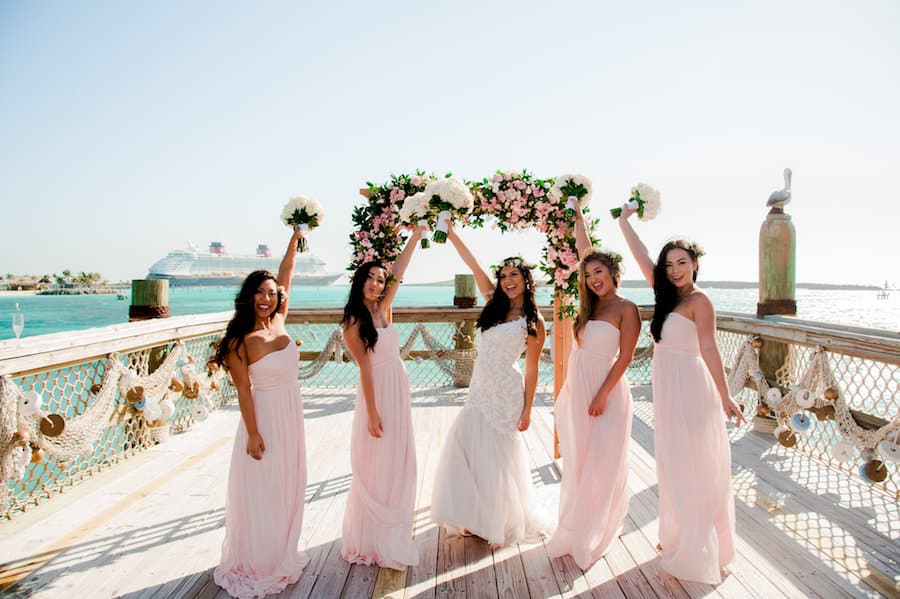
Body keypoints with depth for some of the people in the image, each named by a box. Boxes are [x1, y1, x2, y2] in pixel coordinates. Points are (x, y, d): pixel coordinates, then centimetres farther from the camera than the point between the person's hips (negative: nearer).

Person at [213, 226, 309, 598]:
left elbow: (286, 272, 6)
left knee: (287, 489, 16)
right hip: (265, 416, -6)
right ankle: (257, 566, 22)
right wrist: (253, 434, -15)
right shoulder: (240, 341, -15)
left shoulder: (278, 321, 0)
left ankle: (282, 556, 33)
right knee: (262, 493, 5)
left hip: (291, 416, 7)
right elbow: (243, 390, -14)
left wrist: (297, 236, 6)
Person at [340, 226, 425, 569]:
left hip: (399, 390, 7)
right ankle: (371, 541, 20)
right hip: (378, 394, -7)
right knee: (376, 467, 4)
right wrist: (372, 413, -15)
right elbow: (365, 369, -15)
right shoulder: (354, 323, -12)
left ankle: (392, 534, 31)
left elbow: (400, 270, 5)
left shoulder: (382, 309, 5)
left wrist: (418, 233, 5)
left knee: (397, 464, 15)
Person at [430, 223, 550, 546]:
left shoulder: (533, 321, -6)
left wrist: (527, 410, -7)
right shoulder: (495, 304, 7)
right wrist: (450, 233, 2)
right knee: (466, 446, 6)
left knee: (497, 455, 1)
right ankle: (476, 518, 21)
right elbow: (474, 265, 4)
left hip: (505, 392, -6)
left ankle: (502, 522, 21)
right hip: (479, 388, 6)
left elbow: (531, 370, -6)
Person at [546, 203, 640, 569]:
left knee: (601, 463, 5)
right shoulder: (593, 304, 8)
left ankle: (592, 536, 19)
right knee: (577, 461, 15)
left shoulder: (626, 309, -9)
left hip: (604, 390, -7)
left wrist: (602, 395, -16)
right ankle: (576, 528, 30)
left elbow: (624, 358, -12)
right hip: (576, 388, 7)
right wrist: (578, 215, 18)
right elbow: (585, 251, 14)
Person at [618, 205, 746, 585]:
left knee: (695, 471, 4)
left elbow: (709, 349, -18)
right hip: (667, 390, 8)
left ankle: (698, 554, 18)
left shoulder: (699, 300, -11)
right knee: (674, 468, 17)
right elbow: (641, 255, 14)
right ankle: (678, 537, 33)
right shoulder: (668, 294, 9)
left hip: (690, 390, -8)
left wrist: (724, 397, -20)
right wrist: (624, 221, 18)